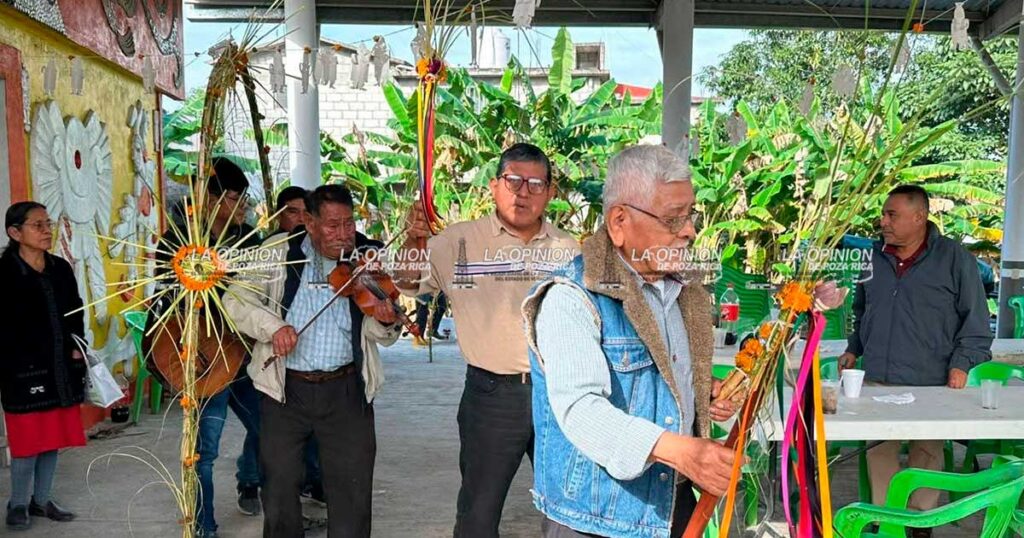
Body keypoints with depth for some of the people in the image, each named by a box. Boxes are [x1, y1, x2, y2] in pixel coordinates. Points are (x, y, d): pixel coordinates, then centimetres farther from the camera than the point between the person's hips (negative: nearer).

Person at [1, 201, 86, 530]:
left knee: (53, 438, 12)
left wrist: (76, 348, 3)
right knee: (28, 441, 2)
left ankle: (41, 500, 26)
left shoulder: (61, 268, 8)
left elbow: (76, 313, 15)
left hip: (62, 369, 6)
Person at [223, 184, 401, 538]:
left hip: (347, 390, 0)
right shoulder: (278, 253, -2)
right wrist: (271, 326, -17)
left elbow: (383, 336, -5)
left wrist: (384, 321, -28)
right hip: (285, 388, 1)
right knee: (280, 485, 15)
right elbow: (236, 300, -1)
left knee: (353, 490, 5)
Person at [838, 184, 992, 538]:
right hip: (876, 381, 4)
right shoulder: (874, 257, 8)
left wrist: (962, 362, -10)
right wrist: (853, 349, 17)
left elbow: (976, 318, -2)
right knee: (880, 452, 8)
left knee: (926, 454, 8)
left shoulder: (954, 257, -4)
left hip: (931, 383, -3)